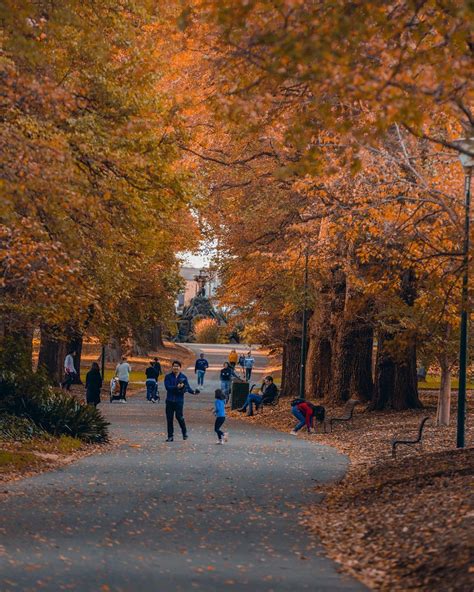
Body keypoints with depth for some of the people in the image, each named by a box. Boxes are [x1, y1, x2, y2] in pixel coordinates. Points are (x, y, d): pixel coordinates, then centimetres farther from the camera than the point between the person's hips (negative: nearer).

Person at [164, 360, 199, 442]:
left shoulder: (183, 377, 6)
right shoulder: (168, 376, 3)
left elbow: (187, 388, 5)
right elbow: (167, 387, -9)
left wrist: (193, 392, -14)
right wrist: (177, 387, -21)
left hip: (179, 400, -1)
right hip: (170, 400, 1)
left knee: (179, 416, -11)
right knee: (169, 418, 3)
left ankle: (184, 432, 12)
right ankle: (170, 436, 11)